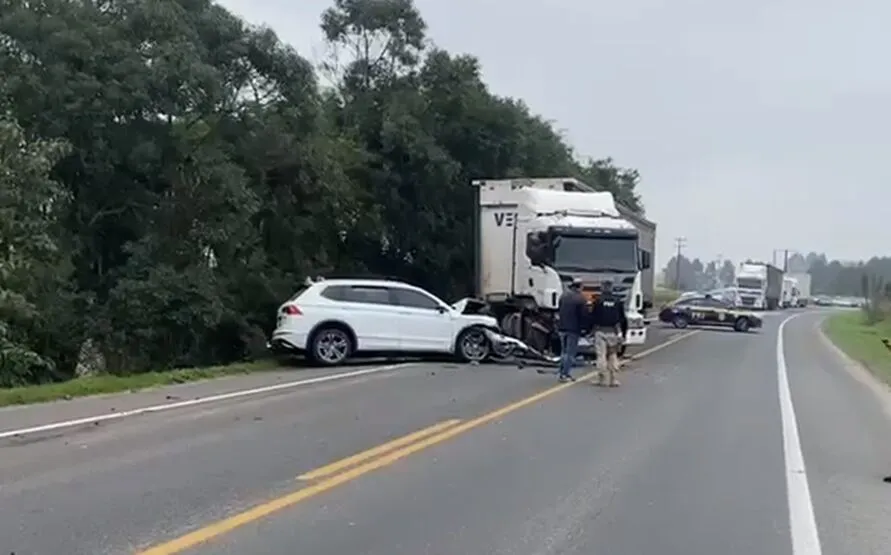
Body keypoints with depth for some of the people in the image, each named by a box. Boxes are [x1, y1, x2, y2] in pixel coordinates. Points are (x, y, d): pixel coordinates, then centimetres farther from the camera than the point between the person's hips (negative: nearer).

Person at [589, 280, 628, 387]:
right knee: (612, 355, 10)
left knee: (601, 355, 2)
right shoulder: (618, 302, 6)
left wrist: (591, 328, 8)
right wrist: (623, 334, 14)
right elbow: (623, 319, 9)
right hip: (613, 333, 2)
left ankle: (601, 379, 3)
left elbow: (592, 318, -4)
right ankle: (613, 379, 6)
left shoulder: (598, 302, -3)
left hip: (600, 331, -2)